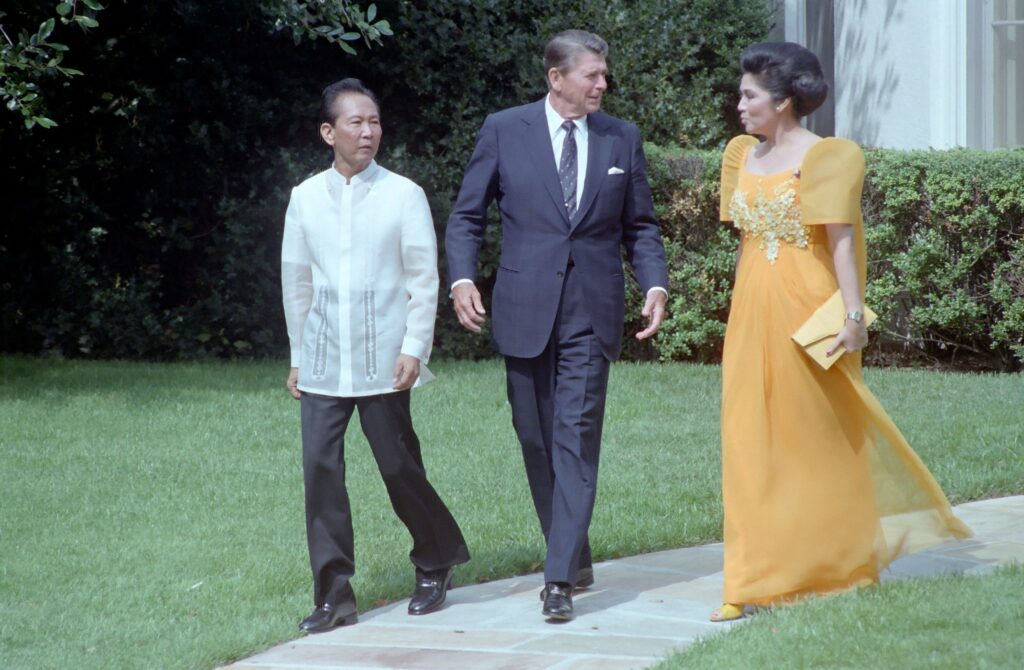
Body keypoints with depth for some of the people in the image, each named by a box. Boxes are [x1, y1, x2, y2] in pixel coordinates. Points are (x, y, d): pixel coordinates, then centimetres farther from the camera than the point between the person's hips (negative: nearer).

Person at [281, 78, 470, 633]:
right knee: (320, 468, -4)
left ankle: (435, 565, 25)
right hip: (322, 363, 3)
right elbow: (296, 281, 13)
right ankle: (334, 596, 2)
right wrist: (298, 356, 14)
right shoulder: (306, 198, 6)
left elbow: (424, 280, -1)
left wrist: (414, 349, -9)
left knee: (399, 467, 1)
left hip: (382, 361, -3)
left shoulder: (403, 196, -2)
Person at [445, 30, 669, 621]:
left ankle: (560, 579, -13)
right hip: (525, 310, 1)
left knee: (576, 440, -9)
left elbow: (641, 225, 12)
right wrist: (462, 278, -10)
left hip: (591, 312, 0)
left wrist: (655, 285, -4)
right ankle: (575, 557, 23)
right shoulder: (504, 131, 2)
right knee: (537, 442, 8)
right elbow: (467, 216, 5)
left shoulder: (622, 139, 7)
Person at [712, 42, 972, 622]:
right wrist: (743, 308, 16)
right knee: (753, 442, 3)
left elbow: (841, 240, -14)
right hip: (752, 313, 6)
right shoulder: (744, 156, 11)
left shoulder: (823, 158, -9)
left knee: (820, 438, 3)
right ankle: (756, 580, 6)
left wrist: (853, 314, -19)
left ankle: (840, 567, 17)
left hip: (806, 310, -6)